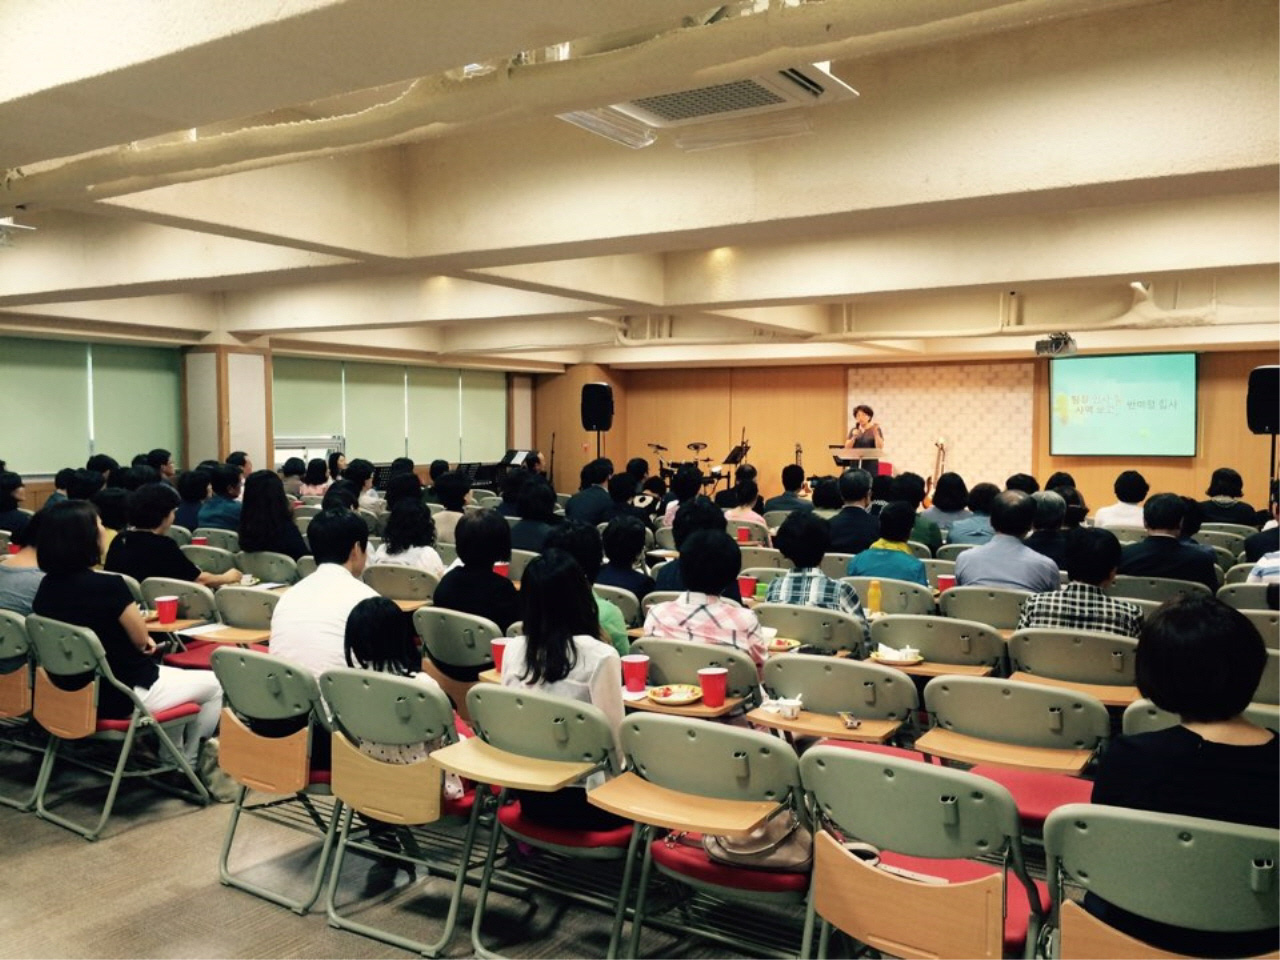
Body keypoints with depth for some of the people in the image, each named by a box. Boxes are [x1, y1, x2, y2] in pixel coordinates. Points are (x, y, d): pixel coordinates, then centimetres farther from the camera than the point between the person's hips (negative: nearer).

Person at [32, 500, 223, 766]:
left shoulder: (47, 587, -3)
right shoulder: (108, 586, -28)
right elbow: (141, 639, -11)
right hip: (123, 696, -8)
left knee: (174, 674, 32)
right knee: (214, 684, 14)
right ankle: (187, 762, 27)